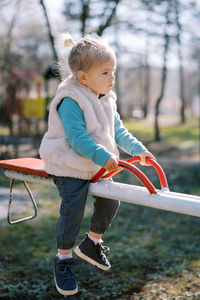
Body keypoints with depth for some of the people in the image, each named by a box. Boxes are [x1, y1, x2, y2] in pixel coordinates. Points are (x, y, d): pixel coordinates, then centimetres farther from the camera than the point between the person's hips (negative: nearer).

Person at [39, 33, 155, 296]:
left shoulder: (106, 101, 7)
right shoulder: (70, 101, -21)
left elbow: (118, 130, 13)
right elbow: (77, 137, -26)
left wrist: (138, 149, 1)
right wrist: (103, 156, -33)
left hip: (98, 166, 8)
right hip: (70, 167, -8)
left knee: (110, 201, 7)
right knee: (72, 210, -11)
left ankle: (92, 243, 31)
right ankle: (63, 259, 8)